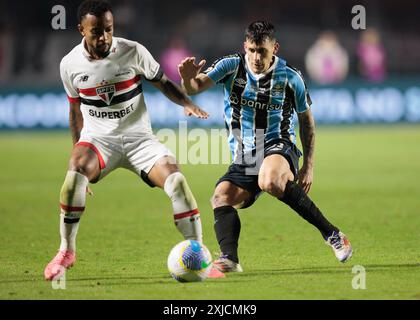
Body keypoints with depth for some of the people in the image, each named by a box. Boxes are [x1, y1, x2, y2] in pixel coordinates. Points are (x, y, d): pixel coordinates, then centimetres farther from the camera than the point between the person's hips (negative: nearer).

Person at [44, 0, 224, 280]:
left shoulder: (133, 52, -7)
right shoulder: (70, 64, -1)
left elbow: (163, 83, 5)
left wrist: (188, 103, -14)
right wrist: (78, 152, 13)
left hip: (138, 137, 0)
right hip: (97, 137, 0)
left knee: (176, 179, -24)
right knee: (75, 174, -33)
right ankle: (66, 252, -14)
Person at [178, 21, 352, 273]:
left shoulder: (290, 78, -4)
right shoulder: (232, 66, -1)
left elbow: (307, 121, 7)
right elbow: (195, 88, -12)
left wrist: (308, 166, 2)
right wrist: (188, 79, -38)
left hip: (279, 148, -4)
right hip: (243, 161, 4)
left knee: (269, 181, -36)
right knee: (221, 198, -21)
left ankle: (331, 233, -26)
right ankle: (229, 259, -34)